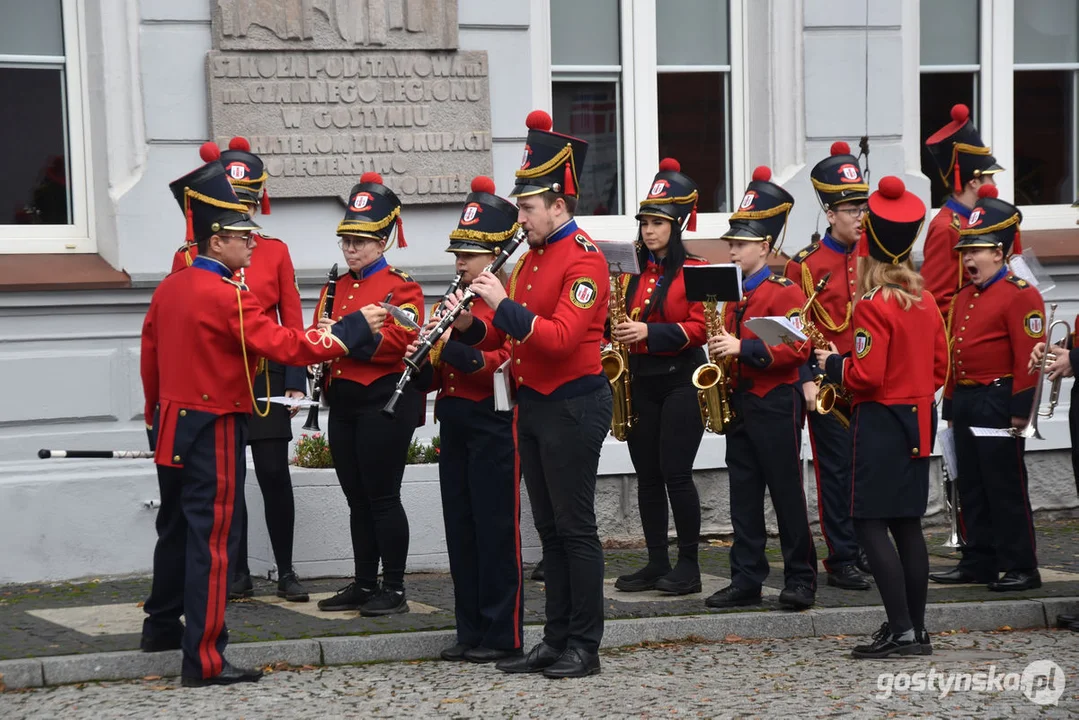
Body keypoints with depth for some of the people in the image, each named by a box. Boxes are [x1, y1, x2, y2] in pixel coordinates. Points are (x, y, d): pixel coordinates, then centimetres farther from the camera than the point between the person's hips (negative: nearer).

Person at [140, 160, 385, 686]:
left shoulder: (167, 290, 7)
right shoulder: (229, 297, -19)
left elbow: (150, 360, 15)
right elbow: (288, 347, -22)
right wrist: (354, 326, -15)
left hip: (172, 428, 9)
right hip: (214, 431, -9)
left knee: (176, 528, 23)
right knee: (212, 539, -5)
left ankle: (161, 625, 38)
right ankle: (204, 660, -5)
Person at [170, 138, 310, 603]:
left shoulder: (275, 252, 4)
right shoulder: (190, 255, 2)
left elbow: (292, 321, 5)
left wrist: (295, 382, -1)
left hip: (265, 377, 0)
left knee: (274, 475, 0)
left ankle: (286, 572, 9)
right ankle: (238, 574, 14)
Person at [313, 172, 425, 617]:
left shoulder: (401, 287, -5)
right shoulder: (336, 287, 16)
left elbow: (398, 340, -19)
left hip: (384, 401, -7)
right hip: (343, 403, 7)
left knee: (382, 496, -5)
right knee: (357, 498, 11)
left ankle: (394, 589, 2)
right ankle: (364, 585, 18)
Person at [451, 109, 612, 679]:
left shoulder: (584, 260, -14)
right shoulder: (531, 258, 14)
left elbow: (561, 338, -25)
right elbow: (505, 337, 16)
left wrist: (503, 304, -25)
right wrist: (471, 325, -3)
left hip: (573, 408, -9)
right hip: (533, 405, 9)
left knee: (575, 527, -2)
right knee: (549, 529, 12)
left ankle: (584, 646, 4)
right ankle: (556, 638, 18)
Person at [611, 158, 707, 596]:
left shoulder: (694, 272, -5)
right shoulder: (634, 274, 12)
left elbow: (699, 328, -13)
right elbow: (620, 322, 17)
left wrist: (649, 333, -22)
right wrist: (617, 331, -6)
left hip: (680, 381, -6)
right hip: (641, 382, 6)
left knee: (676, 473, -7)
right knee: (647, 475, 7)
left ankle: (688, 565, 3)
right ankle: (657, 564, 14)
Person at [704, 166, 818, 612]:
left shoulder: (786, 290, -10)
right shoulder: (735, 292, 13)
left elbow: (798, 348, -19)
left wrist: (743, 348, -23)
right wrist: (722, 350, 4)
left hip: (776, 405, -7)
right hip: (739, 403, 7)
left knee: (787, 494, -1)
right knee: (743, 496, 8)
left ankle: (800, 580, 7)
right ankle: (746, 580, 12)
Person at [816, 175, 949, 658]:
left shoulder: (872, 305, -16)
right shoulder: (925, 301, 8)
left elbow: (865, 377, -20)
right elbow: (940, 367, 14)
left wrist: (833, 364, -3)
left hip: (880, 424, -8)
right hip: (918, 422, 8)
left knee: (870, 524, -5)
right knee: (907, 524, 11)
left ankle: (900, 629, -11)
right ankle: (916, 631, 13)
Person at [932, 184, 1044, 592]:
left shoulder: (1020, 295, -10)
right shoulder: (963, 298, 16)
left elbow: (1029, 355, -15)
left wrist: (1020, 408, -18)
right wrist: (951, 405, 17)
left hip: (998, 402, -8)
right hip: (966, 402, 8)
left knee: (1006, 488, -5)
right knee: (971, 488, 11)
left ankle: (1021, 568, 0)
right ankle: (979, 562, 18)